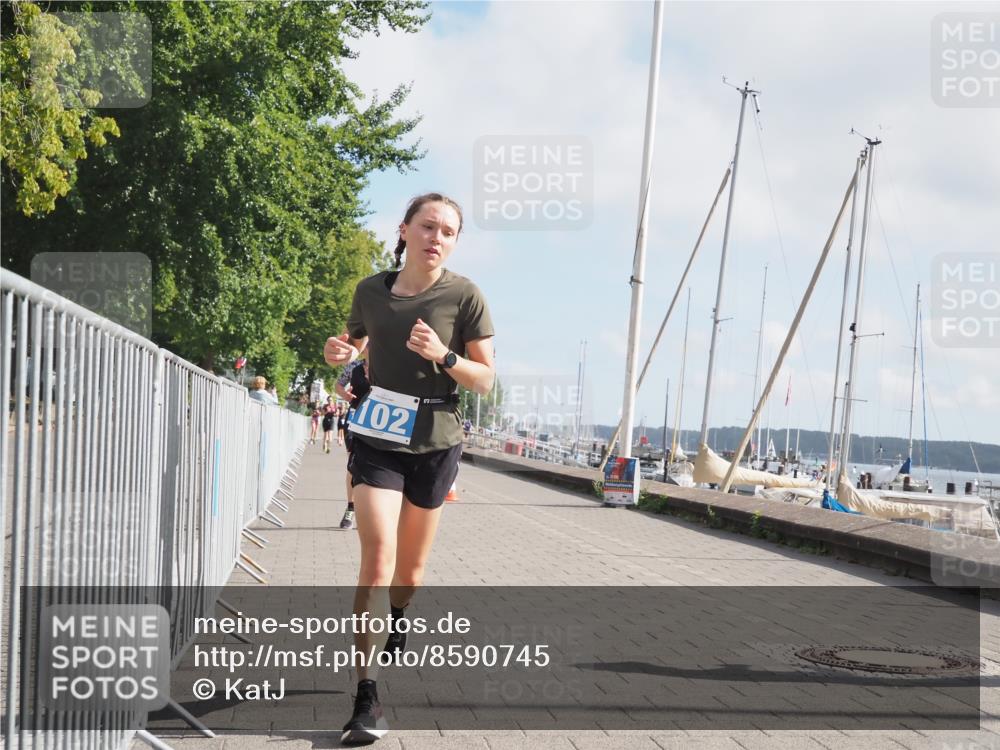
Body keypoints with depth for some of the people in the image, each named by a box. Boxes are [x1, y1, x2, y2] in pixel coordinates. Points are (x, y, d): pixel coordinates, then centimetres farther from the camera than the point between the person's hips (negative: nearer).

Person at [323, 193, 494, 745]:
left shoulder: (464, 296, -7)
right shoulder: (372, 290, 0)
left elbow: (485, 380, -4)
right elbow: (355, 343, 19)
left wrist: (443, 356, -22)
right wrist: (340, 353, -5)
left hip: (434, 444, 0)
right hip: (376, 439, 0)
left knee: (410, 570, 14)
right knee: (378, 556, -16)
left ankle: (396, 624, 50)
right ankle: (366, 696, -14)